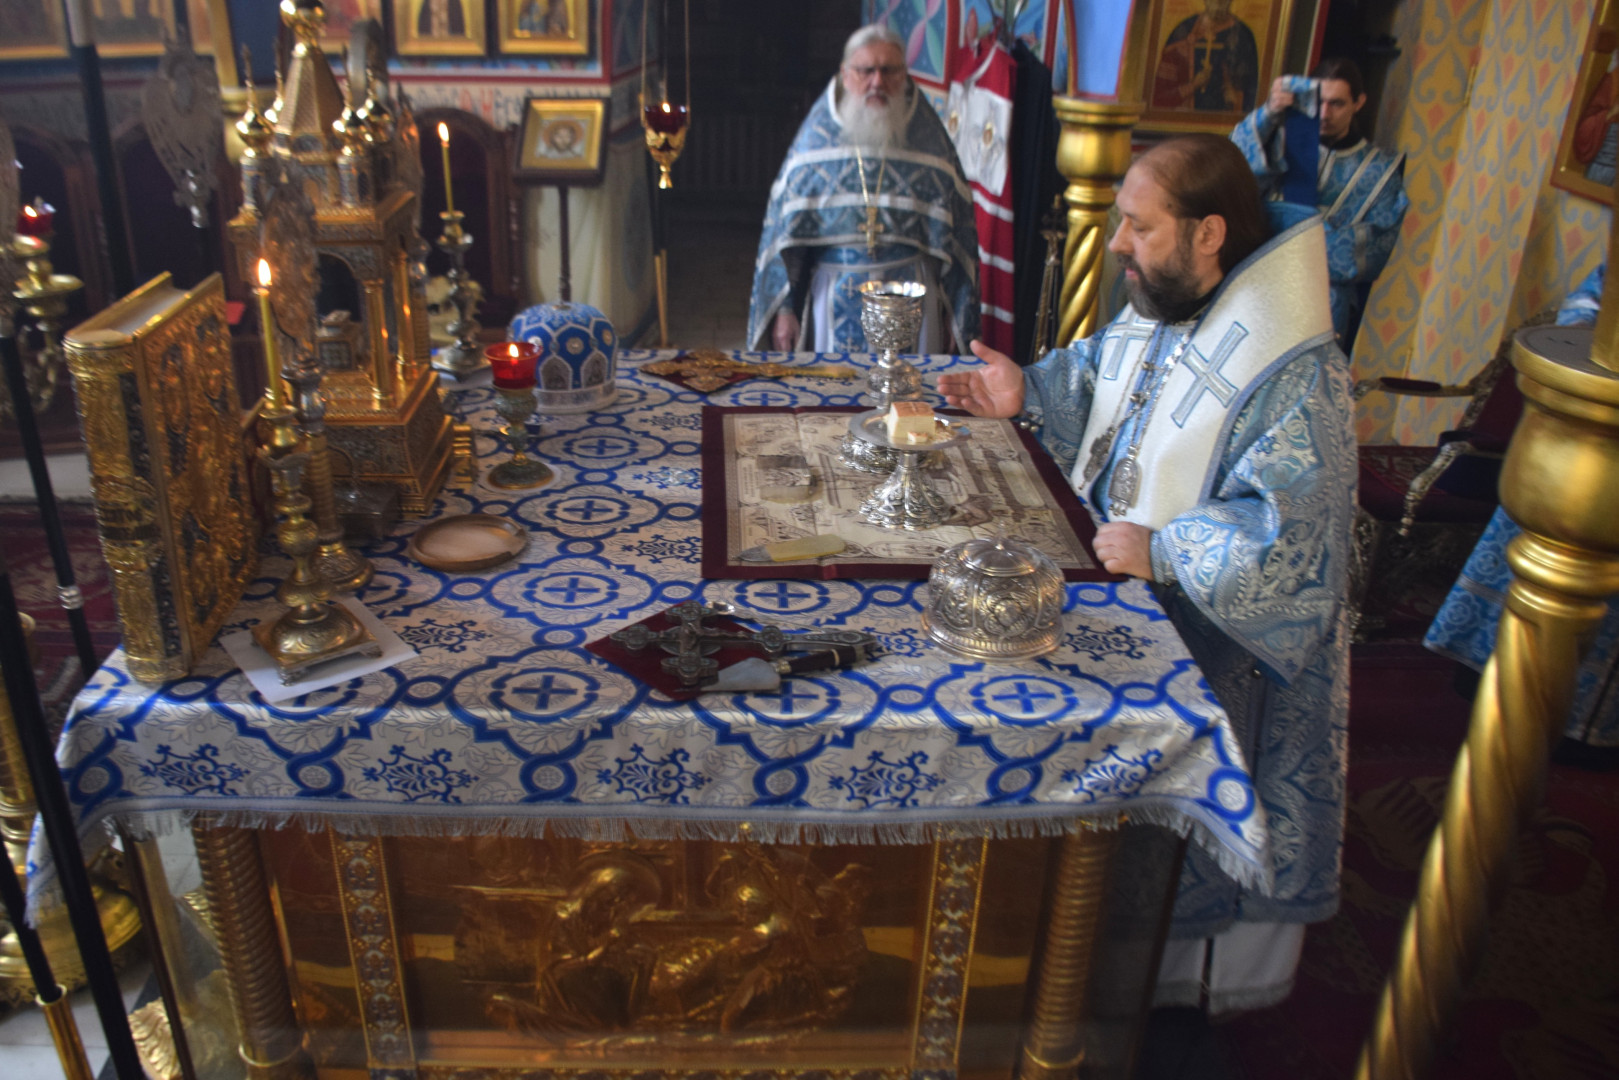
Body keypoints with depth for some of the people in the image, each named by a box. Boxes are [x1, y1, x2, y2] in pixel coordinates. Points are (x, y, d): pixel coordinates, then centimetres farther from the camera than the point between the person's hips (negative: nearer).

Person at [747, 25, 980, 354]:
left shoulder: (925, 136, 3)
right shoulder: (817, 136, 2)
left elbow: (955, 227, 5)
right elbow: (784, 225, 2)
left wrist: (953, 312, 3)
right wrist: (784, 308, -3)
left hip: (909, 293, 0)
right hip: (833, 295, 0)